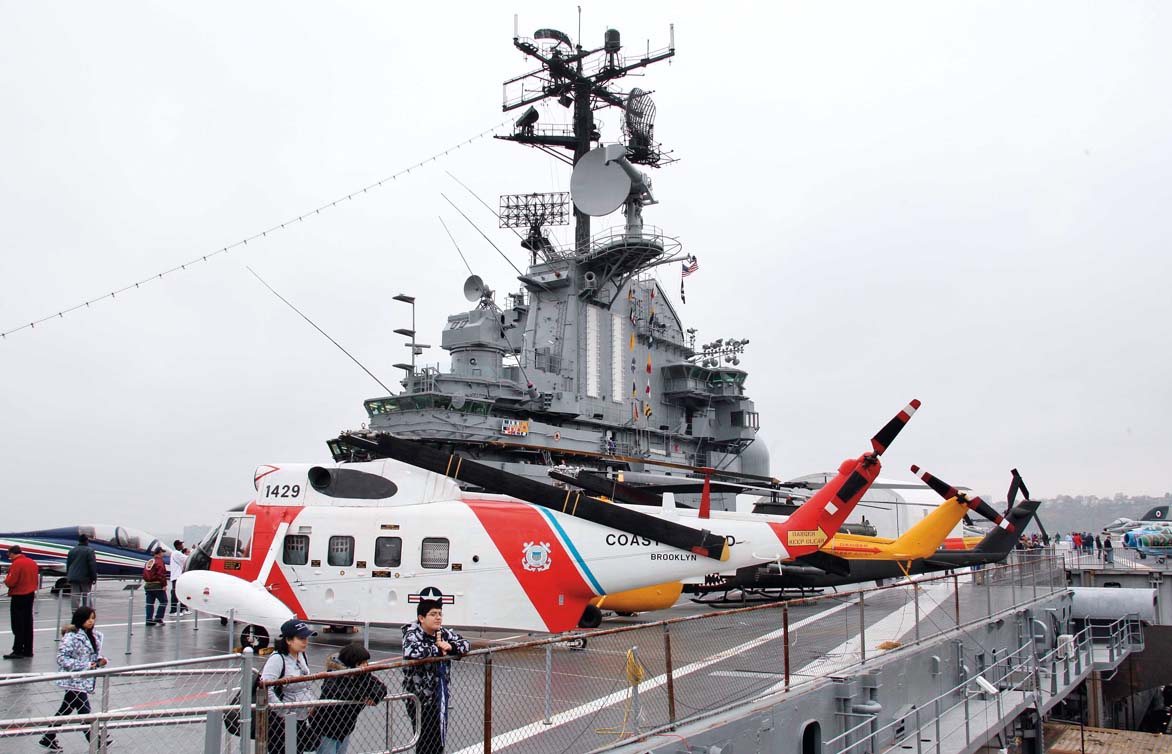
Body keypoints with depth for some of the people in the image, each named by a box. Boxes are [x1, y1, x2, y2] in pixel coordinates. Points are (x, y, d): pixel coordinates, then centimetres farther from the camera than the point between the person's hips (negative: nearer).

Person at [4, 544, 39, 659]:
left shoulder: (16, 564, -16)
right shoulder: (32, 562, 8)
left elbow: (10, 582, -18)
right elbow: (35, 578, 14)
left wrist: (6, 580, 1)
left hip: (19, 596, -8)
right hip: (30, 595, 8)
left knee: (18, 625, -2)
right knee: (28, 623, 12)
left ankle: (18, 651, -1)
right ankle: (28, 651, 17)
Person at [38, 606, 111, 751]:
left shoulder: (94, 636, 8)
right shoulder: (71, 637, -17)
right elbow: (62, 658, -19)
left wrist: (100, 661, 0)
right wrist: (85, 665, -21)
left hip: (86, 680, 8)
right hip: (75, 681, -8)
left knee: (66, 710, 18)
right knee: (84, 712, -3)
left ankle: (48, 739, 31)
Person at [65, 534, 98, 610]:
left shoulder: (72, 550, 13)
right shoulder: (89, 551, -7)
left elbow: (68, 565, 18)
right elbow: (93, 566, -12)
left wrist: (68, 576, 25)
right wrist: (94, 577, -8)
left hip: (73, 578, 4)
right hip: (85, 578, -4)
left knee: (75, 596, 2)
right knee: (87, 596, 5)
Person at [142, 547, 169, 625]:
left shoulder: (149, 562, 14)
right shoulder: (159, 561, -11)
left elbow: (144, 574, 18)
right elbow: (161, 574, -19)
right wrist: (164, 585, -17)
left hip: (148, 585, 8)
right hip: (157, 585, -8)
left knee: (149, 603, 10)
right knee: (163, 601, 1)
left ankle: (149, 620, 9)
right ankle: (158, 618, -3)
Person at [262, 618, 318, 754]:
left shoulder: (302, 656, 6)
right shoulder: (277, 659, -19)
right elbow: (265, 688, -28)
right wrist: (284, 711, -23)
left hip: (300, 718, 8)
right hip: (280, 722, -8)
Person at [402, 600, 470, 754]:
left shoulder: (443, 633, 5)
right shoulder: (412, 634, -13)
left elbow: (465, 644, 10)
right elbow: (410, 651, -34)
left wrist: (450, 647, -12)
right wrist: (438, 650, -20)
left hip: (441, 696, 6)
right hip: (421, 699, -6)